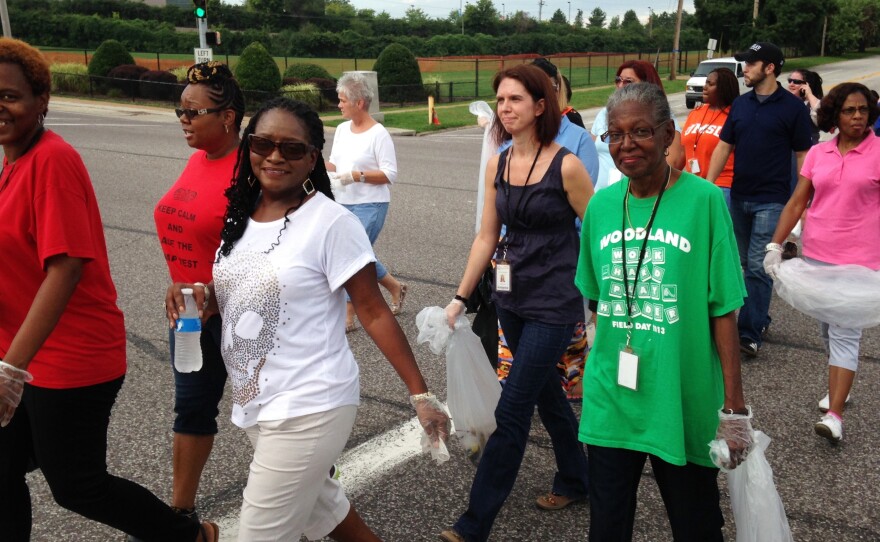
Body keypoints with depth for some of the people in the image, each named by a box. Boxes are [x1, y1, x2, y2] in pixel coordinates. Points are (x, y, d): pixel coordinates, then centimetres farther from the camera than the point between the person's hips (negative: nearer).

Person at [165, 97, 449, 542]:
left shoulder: (330, 222, -16)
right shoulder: (241, 216, 5)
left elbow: (373, 312, -14)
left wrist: (420, 394, -15)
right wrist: (198, 295, -4)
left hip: (309, 407, -7)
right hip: (255, 404, 8)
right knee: (318, 506, 25)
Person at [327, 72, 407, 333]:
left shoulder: (379, 134, -13)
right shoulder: (342, 129, 8)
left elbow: (390, 174, -15)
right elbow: (335, 163, 15)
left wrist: (357, 176, -24)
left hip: (370, 205, -8)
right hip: (344, 203, 8)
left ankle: (348, 316, 4)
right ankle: (396, 288, 38)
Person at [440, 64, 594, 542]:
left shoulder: (565, 166, -13)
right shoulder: (497, 165, 4)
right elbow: (487, 237, 9)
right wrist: (460, 297, 8)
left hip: (554, 304, -6)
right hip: (512, 300, 6)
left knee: (512, 412, -4)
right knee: (547, 394, 20)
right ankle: (576, 480, 42)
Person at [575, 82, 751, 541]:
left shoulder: (703, 200, -10)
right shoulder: (602, 205, 2)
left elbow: (723, 311, -10)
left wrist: (734, 406, -9)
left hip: (682, 405, -3)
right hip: (609, 403, 4)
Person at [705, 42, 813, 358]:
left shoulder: (792, 107, -5)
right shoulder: (740, 104, 8)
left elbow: (802, 155, -3)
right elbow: (724, 146, 9)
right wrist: (707, 184, -1)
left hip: (771, 200, -5)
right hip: (739, 197, 5)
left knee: (758, 266, -9)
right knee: (746, 264, 13)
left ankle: (750, 332, -5)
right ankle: (759, 318, 28)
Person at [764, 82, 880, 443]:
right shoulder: (817, 154, 6)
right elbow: (797, 202, 7)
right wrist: (775, 245, 0)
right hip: (816, 254, 4)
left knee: (845, 334, -8)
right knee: (827, 329, 15)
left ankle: (834, 415, -8)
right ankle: (839, 387, 35)